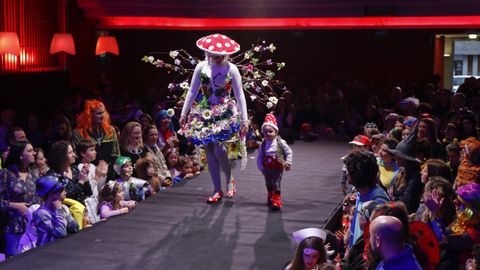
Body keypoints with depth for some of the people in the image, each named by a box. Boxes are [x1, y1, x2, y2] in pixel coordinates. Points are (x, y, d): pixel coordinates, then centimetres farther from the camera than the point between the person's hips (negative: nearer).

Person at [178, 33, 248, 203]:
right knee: (210, 151, 4)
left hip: (225, 113, -3)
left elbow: (239, 95, -2)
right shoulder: (201, 67, 1)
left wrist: (244, 119, -4)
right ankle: (217, 190, 13)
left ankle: (230, 180, 13)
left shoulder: (231, 69, -5)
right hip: (204, 113, 3)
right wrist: (184, 113, 8)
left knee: (219, 150, -15)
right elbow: (192, 91, 8)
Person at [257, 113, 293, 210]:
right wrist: (260, 166, -3)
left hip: (277, 168, -4)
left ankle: (276, 202, -3)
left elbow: (289, 152, -4)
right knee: (269, 185, 17)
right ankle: (270, 199, 36)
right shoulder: (263, 144, -1)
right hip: (267, 169, 4)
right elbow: (259, 157, 4)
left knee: (276, 185, -8)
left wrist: (288, 163, -10)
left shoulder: (280, 142, -10)